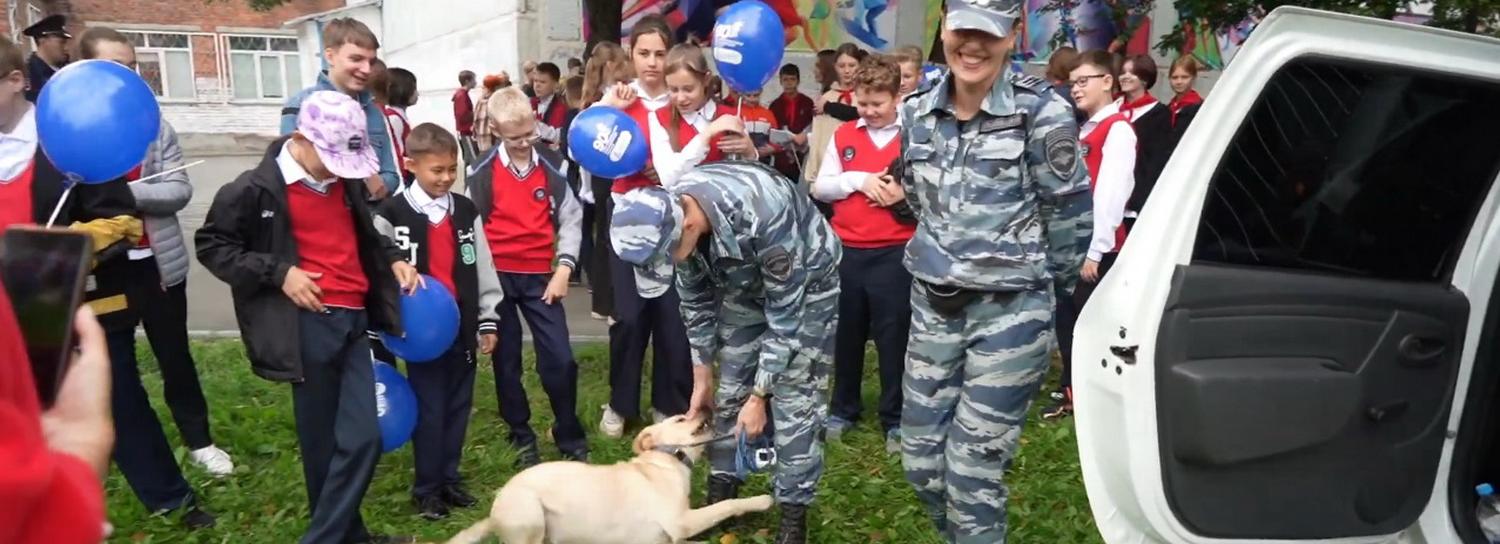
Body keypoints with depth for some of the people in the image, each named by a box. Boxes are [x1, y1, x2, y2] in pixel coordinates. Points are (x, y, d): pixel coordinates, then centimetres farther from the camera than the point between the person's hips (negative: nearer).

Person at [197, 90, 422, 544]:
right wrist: (278, 273, -12)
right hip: (309, 325, -6)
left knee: (361, 438, 2)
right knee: (322, 443, 4)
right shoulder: (258, 188, -8)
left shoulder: (347, 181, 11)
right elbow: (211, 245, -2)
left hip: (353, 320, 6)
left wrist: (393, 259, 9)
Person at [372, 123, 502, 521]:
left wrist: (488, 320, 8)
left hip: (463, 327, 4)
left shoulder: (466, 212, 7)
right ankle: (427, 488, 18)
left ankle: (450, 478, 27)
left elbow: (483, 269, 9)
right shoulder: (392, 215, -7)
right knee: (429, 409, 4)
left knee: (458, 407, 12)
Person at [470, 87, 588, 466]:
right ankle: (522, 438, 24)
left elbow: (571, 219, 5)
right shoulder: (482, 174, -3)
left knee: (560, 359, -4)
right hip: (498, 277, 0)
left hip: (541, 277, 1)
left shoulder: (551, 169, 2)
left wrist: (564, 269, -4)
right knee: (506, 361, 9)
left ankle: (571, 438, 12)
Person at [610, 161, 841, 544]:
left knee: (795, 401, -8)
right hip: (745, 283, 5)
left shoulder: (763, 215, -42)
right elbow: (695, 300, -4)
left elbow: (785, 316, -29)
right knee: (729, 392, 6)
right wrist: (701, 379, 2)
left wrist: (759, 396, -21)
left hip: (806, 284, -5)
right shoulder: (668, 217, -21)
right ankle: (722, 493, 22)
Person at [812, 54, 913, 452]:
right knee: (845, 334, 14)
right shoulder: (843, 135, 8)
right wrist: (857, 179, -10)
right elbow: (819, 188, 5)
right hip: (846, 250, 4)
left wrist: (905, 195, -21)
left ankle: (895, 420, 16)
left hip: (894, 253, -3)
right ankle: (843, 410, 29)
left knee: (893, 337, 3)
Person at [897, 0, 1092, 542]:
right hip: (934, 304, 6)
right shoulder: (919, 111, 2)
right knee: (920, 457, 11)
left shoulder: (1041, 112, -14)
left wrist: (1045, 285, 6)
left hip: (1010, 310, -5)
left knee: (973, 468, -1)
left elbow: (1071, 212, -5)